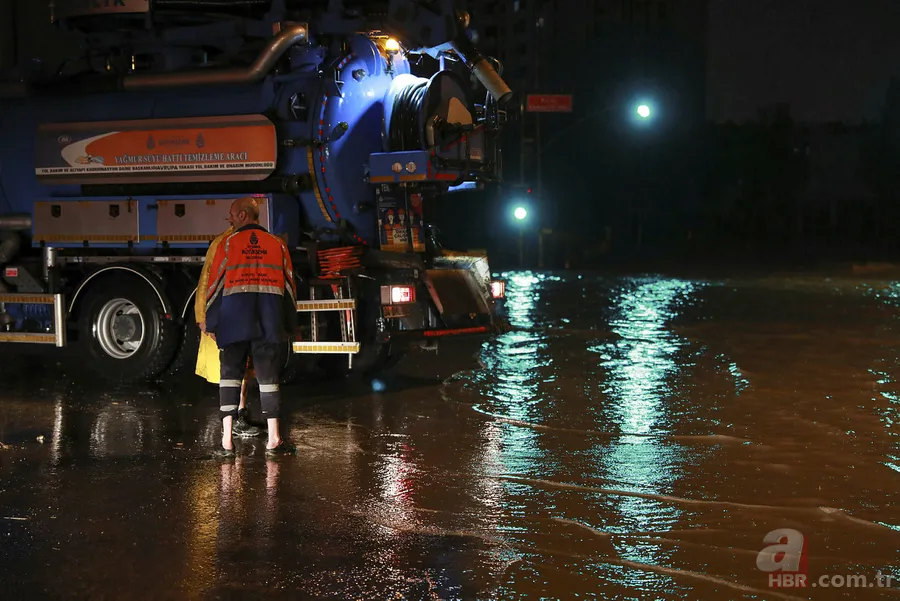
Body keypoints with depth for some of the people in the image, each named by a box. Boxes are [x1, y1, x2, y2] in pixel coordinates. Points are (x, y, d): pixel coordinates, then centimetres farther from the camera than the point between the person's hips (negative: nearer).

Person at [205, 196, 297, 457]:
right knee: (268, 376, 5)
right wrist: (289, 326, 18)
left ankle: (227, 439, -2)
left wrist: (211, 324, 9)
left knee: (230, 374, 4)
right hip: (270, 323, 2)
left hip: (234, 320, -1)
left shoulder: (227, 245, 1)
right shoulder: (278, 245, 9)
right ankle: (273, 439, 3)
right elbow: (289, 287, 11)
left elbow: (214, 286, 2)